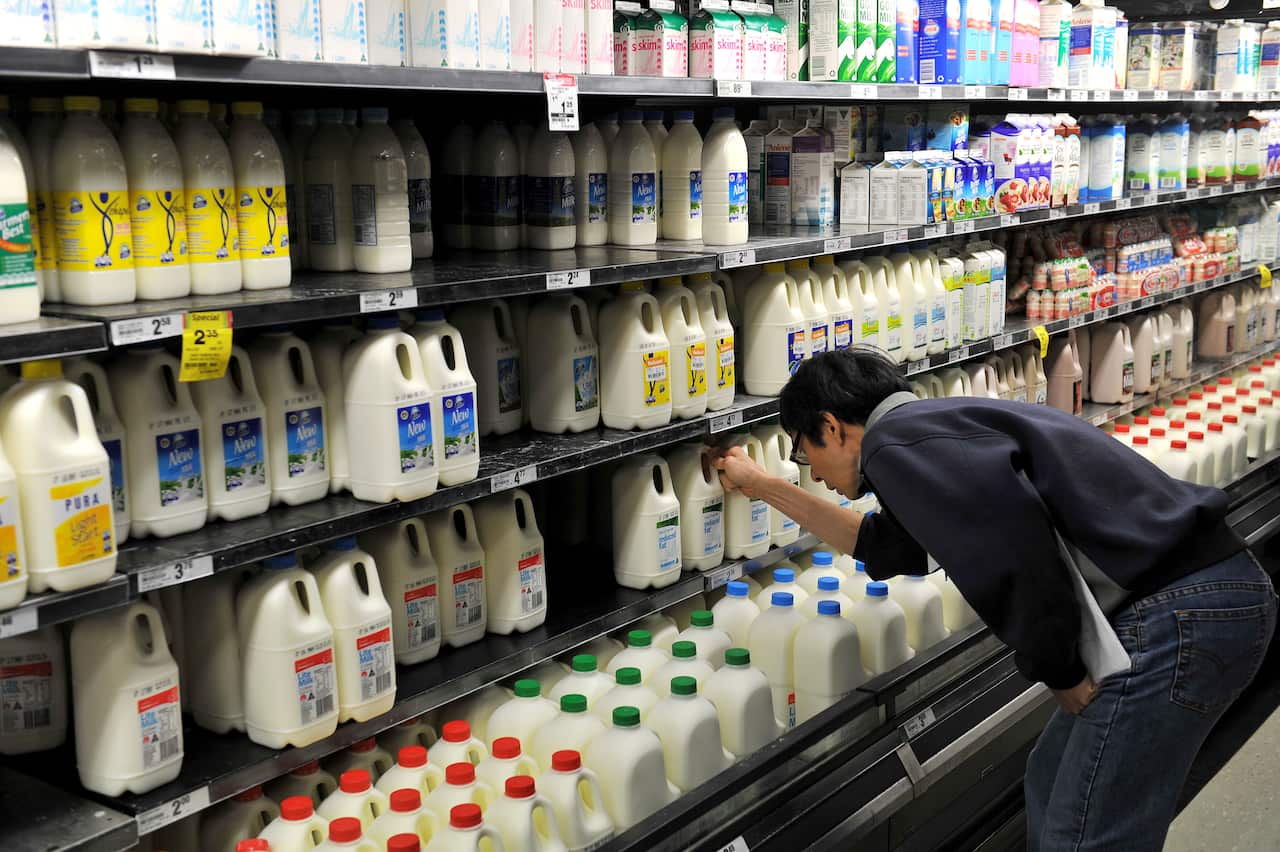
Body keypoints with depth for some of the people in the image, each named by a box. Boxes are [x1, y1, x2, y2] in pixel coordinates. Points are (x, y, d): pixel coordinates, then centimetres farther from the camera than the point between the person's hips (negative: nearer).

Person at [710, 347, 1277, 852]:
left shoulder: (896, 441, -11)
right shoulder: (940, 427, 20)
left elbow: (1015, 554, -26)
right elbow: (884, 546, 36)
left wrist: (1058, 676, -10)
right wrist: (762, 486, 41)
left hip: (1176, 618, -10)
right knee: (1052, 791, 23)